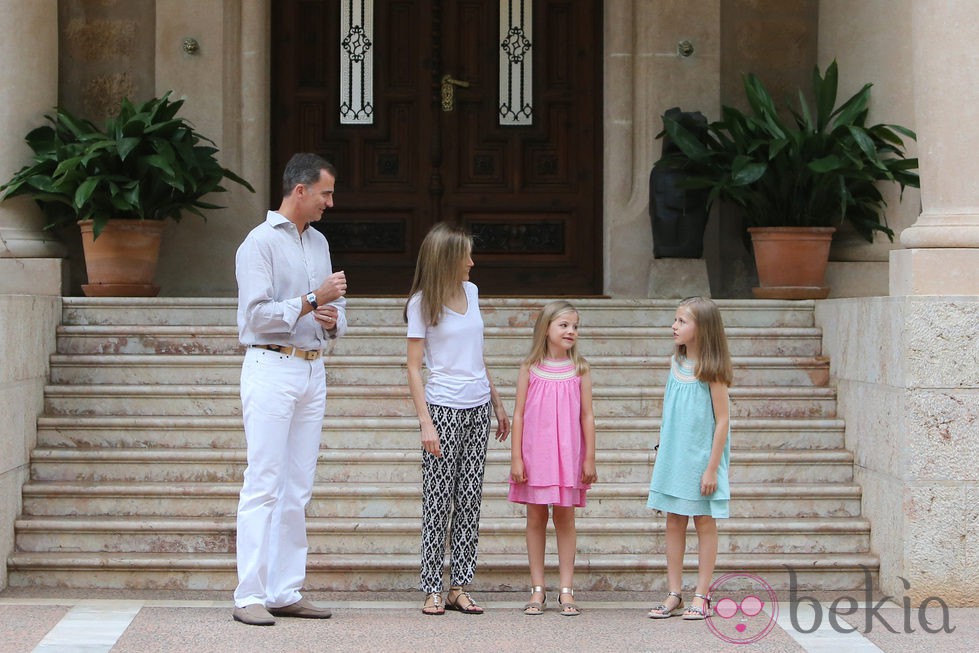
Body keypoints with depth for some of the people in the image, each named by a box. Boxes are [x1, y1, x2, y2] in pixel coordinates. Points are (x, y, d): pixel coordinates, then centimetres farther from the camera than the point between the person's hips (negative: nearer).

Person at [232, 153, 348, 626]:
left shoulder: (319, 243, 18)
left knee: (298, 489, 6)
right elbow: (256, 314, -15)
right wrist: (313, 300, -15)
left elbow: (335, 307, 24)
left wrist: (333, 318, 1)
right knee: (263, 486, -9)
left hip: (312, 370, 8)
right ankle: (250, 596, -9)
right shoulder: (260, 242, -6)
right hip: (272, 368, -8)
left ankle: (286, 592, 10)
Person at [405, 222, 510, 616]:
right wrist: (425, 422, -16)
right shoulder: (422, 303, -5)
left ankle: (459, 588, 9)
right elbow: (414, 367, -8)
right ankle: (432, 591, 2)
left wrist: (497, 404, 20)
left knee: (470, 500, 5)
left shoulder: (471, 292, 12)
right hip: (443, 408, -6)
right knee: (437, 502, -2)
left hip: (477, 408, 6)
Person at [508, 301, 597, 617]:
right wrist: (516, 458, -2)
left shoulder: (580, 370, 2)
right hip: (534, 454, 0)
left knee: (565, 518, 3)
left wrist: (589, 459, 0)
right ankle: (537, 590, 11)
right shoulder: (530, 369, 0)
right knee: (536, 518, 5)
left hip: (568, 454, 0)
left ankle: (566, 590, 8)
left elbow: (587, 415, 3)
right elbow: (518, 414, 2)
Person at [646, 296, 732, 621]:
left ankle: (701, 597, 8)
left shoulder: (711, 370, -13)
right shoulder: (675, 363, 6)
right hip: (673, 457, 6)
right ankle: (674, 595, 13)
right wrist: (662, 453, 13)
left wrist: (712, 468, -15)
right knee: (673, 523, 7)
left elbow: (722, 420, -13)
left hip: (701, 458, -6)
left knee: (704, 522, 3)